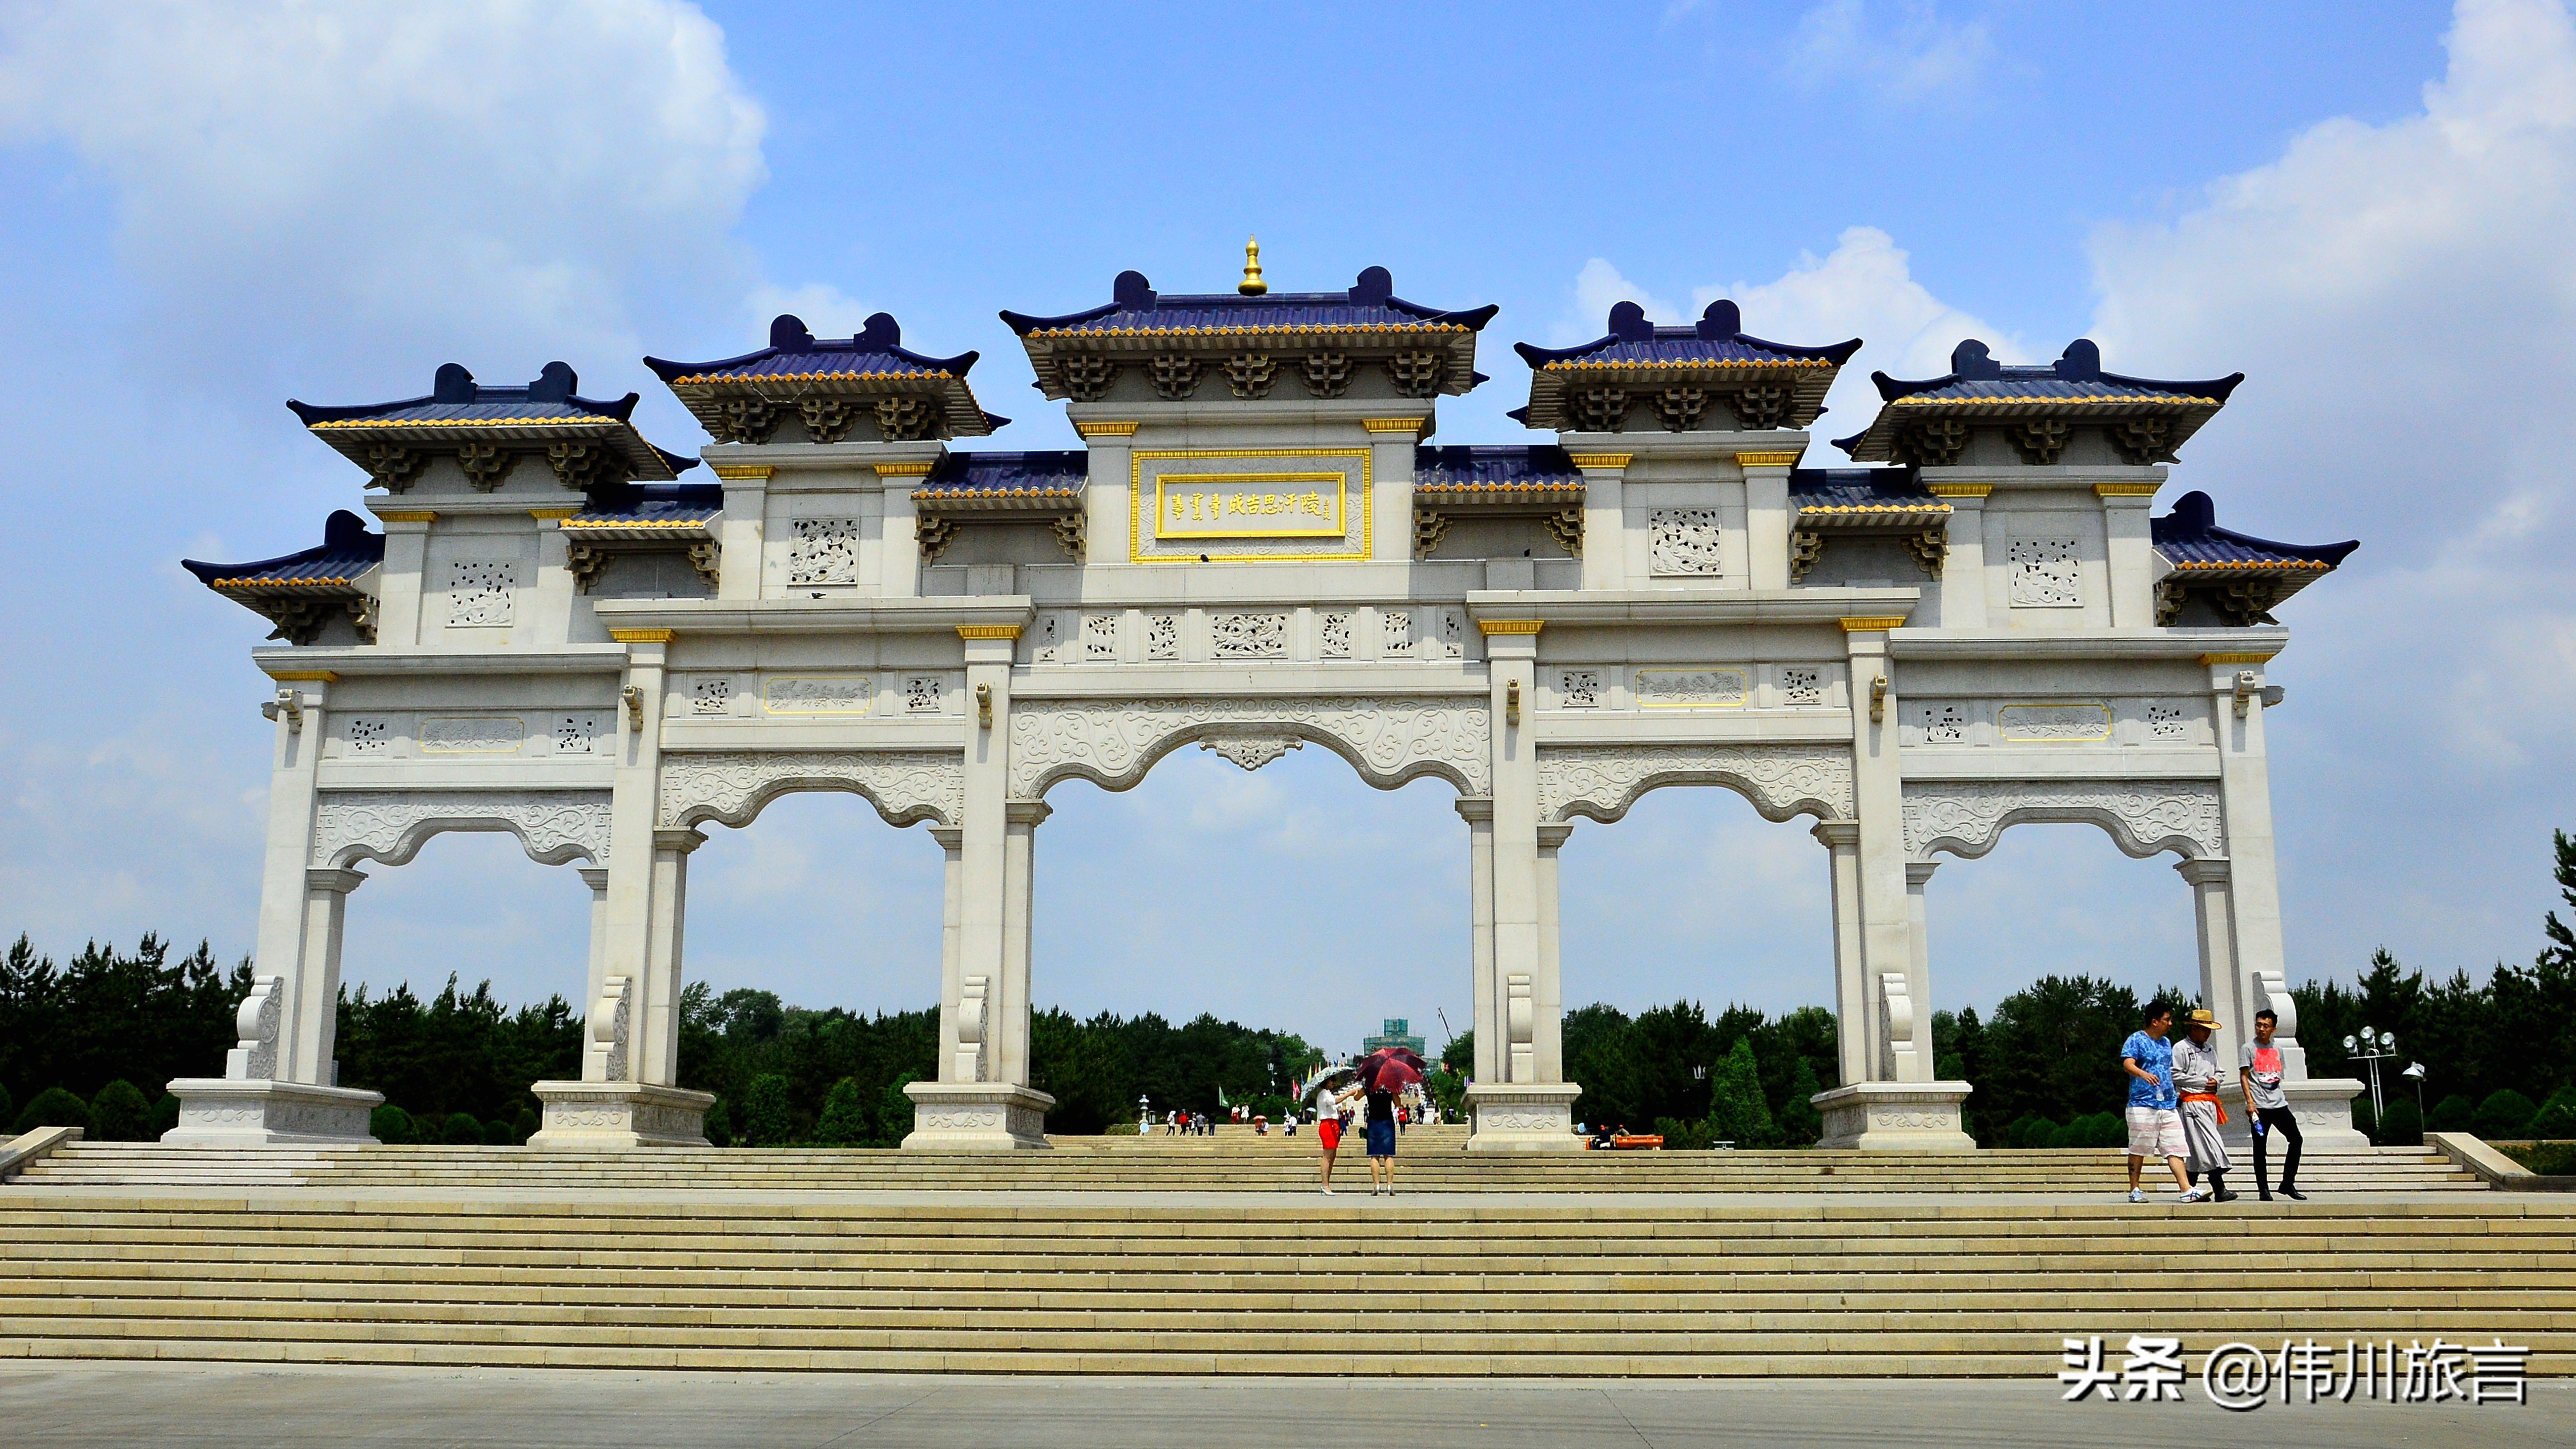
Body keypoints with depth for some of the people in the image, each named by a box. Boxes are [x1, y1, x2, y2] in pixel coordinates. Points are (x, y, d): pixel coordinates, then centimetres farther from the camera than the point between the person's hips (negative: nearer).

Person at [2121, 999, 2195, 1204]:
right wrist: (2143, 1074, -39)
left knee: (2175, 1148, -2)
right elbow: (2128, 1064, -19)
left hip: (2168, 1105, 6)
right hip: (2143, 1104, -6)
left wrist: (2176, 1096, 26)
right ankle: (2134, 1189, 6)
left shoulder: (2166, 1043, 20)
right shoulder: (2136, 1040, -3)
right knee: (2139, 1149, -1)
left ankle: (2186, 1190, -6)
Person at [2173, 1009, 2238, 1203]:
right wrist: (2203, 1082, -11)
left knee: (2196, 1148, 9)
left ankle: (2190, 1190, 14)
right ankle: (2219, 1190, -18)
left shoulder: (2210, 1049, 18)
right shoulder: (2181, 1048, -5)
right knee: (2211, 1145, -15)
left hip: (2210, 1102, 8)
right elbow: (2176, 1076, -11)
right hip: (2193, 1102, -8)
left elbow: (2220, 1071, 25)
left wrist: (2215, 1080, 2)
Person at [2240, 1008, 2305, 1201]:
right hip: (2259, 1106, -5)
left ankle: (2288, 1184, 7)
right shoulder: (2248, 1048, 1)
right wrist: (2250, 1101, -15)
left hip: (2279, 1104, 5)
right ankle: (2263, 1189, 5)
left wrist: (2282, 1099, 17)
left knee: (2296, 1139, -3)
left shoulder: (2277, 1050, 16)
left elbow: (2278, 1079, 22)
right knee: (2260, 1147, -1)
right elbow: (2244, 1077, -5)